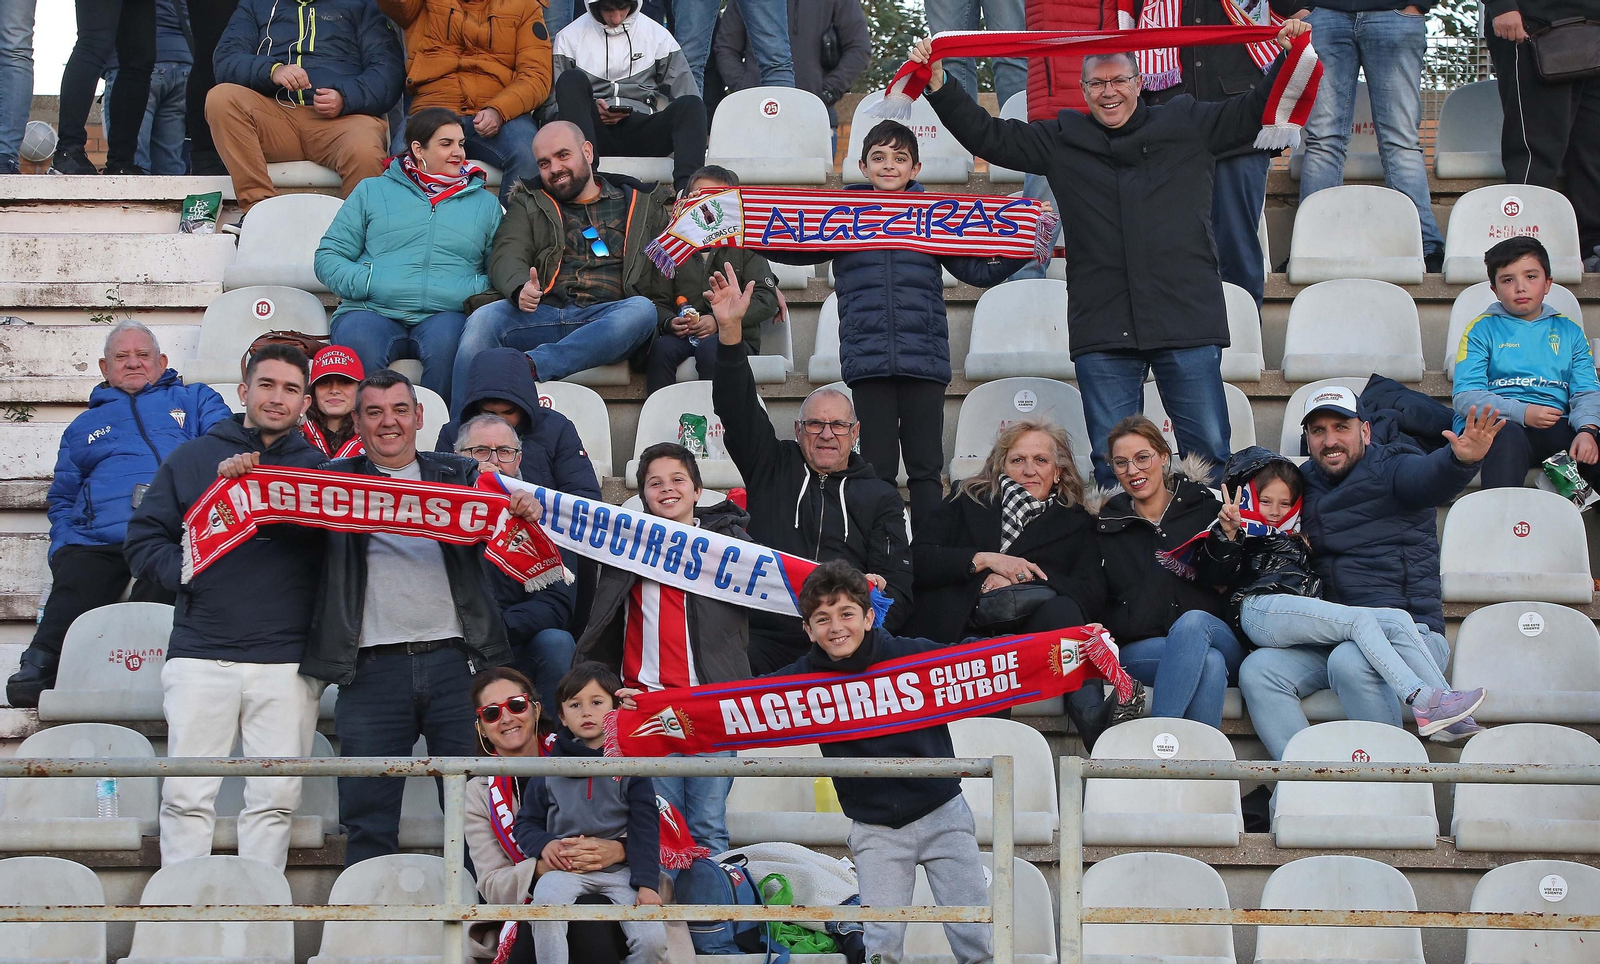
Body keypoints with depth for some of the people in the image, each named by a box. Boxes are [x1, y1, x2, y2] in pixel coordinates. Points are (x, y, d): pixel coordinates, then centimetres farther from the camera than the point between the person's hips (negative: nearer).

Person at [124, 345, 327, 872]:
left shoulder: (319, 468, 11)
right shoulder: (191, 458, 11)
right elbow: (144, 538, 9)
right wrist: (184, 572, -8)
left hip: (288, 665, 0)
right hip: (200, 656, 0)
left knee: (276, 799, 0)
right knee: (188, 796, -3)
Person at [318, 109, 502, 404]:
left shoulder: (485, 203, 24)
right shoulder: (372, 191, 20)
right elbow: (328, 257, 15)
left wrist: (475, 291, -3)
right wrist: (365, 283, -5)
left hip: (445, 315, 1)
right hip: (373, 312, -1)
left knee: (446, 341, -37)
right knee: (359, 342, -37)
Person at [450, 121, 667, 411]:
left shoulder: (643, 206, 25)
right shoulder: (528, 204, 25)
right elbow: (506, 257, 8)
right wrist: (520, 288, -18)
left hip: (603, 320, -1)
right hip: (540, 314, 1)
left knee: (642, 309, -35)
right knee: (483, 319, -30)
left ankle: (531, 365, -48)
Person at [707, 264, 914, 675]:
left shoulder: (879, 497, 18)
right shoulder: (774, 467, 18)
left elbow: (898, 584, 11)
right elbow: (737, 409, 6)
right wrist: (730, 330, -7)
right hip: (764, 636, 0)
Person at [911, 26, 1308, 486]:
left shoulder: (1188, 126, 13)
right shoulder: (1062, 141, 15)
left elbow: (1256, 110, 16)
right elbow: (987, 135, 17)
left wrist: (1289, 58, 2)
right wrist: (938, 86, 8)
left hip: (1187, 322, -1)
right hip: (1102, 328, 1)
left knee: (1208, 452, -3)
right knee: (1112, 461, 1)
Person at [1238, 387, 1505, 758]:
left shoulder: (1390, 470, -1)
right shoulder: (1306, 485, 16)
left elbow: (1430, 477, -23)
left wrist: (1461, 460, -48)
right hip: (1330, 639, 6)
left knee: (1348, 662, -35)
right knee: (1258, 671, -17)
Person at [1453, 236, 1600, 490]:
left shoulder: (1569, 331, 22)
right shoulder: (1482, 329, 12)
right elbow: (1465, 397, 0)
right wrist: (1522, 412, -15)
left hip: (1556, 429, 2)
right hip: (1499, 424, -2)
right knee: (1507, 436, -39)